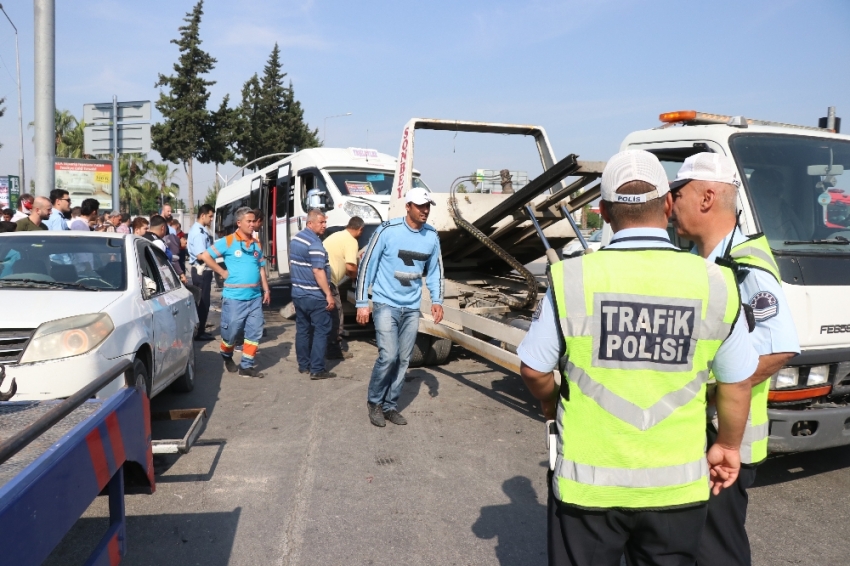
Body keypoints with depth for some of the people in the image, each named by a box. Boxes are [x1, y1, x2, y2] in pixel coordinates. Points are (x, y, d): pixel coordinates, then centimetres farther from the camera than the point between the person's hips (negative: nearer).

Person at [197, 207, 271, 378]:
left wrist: (266, 290, 11)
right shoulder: (228, 241, -6)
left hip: (255, 297, 5)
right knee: (231, 331, 5)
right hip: (234, 297, -5)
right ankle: (227, 358, 32)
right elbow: (205, 256, -7)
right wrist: (222, 272, -8)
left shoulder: (256, 244, 12)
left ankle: (246, 366, 11)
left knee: (255, 331, 3)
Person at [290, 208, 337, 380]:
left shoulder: (295, 239, 10)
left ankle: (303, 365, 20)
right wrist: (328, 294, -22)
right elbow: (318, 271, -25)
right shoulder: (315, 243, -19)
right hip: (315, 296, -9)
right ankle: (317, 369, -3)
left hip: (298, 293, 9)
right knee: (321, 330, -3)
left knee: (302, 330, 13)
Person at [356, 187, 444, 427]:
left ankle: (390, 406, 22)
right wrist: (362, 302, -9)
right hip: (386, 304, -5)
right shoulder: (388, 230, -13)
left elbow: (435, 271, 13)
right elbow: (367, 265, -8)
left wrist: (437, 301, 1)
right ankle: (374, 401, 11)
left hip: (411, 308, 5)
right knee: (388, 356, -12)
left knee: (403, 359, 8)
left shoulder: (432, 236, 2)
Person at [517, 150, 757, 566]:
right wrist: (728, 446, 19)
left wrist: (552, 406, 16)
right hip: (677, 485, 2)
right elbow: (736, 383, 2)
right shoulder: (714, 283, -9)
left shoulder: (572, 278, -14)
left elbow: (534, 370, -5)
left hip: (588, 482, -1)